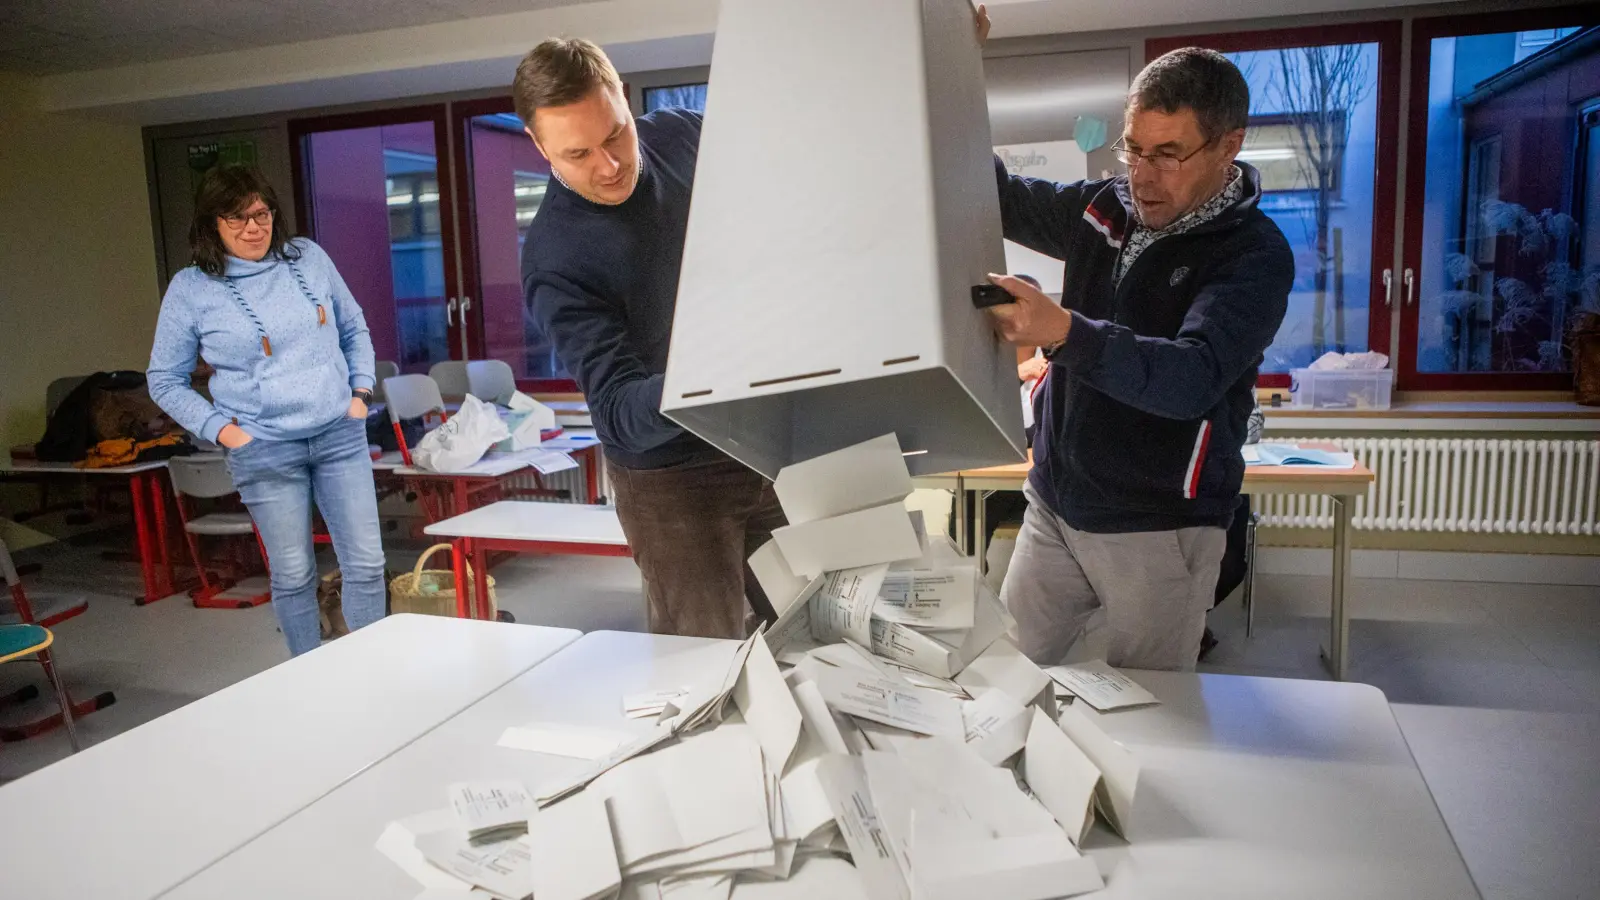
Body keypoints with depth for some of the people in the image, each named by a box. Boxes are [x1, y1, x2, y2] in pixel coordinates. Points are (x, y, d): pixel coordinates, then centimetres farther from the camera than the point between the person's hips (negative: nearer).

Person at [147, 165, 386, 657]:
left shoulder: (308, 257, 5)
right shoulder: (190, 289, -1)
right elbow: (165, 380, 6)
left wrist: (361, 391, 6)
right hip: (265, 452, -2)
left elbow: (354, 329, 17)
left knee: (366, 563, 3)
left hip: (340, 435, 2)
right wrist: (221, 429, -5)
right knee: (293, 576, 7)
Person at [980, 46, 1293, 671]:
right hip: (1053, 507, 5)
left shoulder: (1255, 255, -14)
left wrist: (1065, 332, -44)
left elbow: (1193, 378, -29)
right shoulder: (1105, 207, 3)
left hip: (1159, 529, -5)